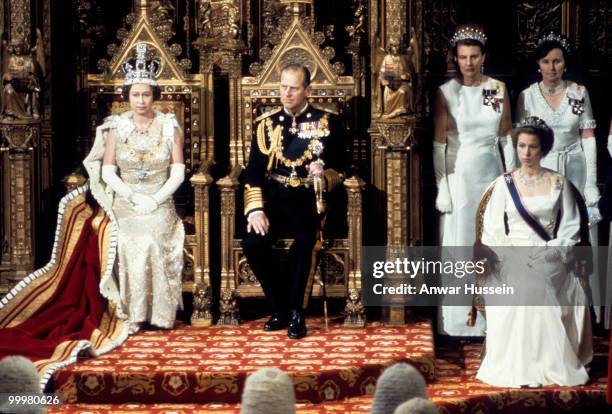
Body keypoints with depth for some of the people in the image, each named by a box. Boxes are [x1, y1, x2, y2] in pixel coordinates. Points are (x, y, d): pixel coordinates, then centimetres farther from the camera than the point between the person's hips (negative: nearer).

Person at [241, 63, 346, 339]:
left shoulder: (327, 122, 7)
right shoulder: (267, 123, 11)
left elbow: (338, 170, 8)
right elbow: (253, 171, 6)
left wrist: (324, 176, -16)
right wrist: (255, 210, -9)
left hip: (308, 201, -2)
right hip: (273, 199, 2)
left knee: (303, 238, -35)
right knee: (252, 243, -26)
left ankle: (295, 313, -19)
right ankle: (280, 309, -5)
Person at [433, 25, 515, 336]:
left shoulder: (498, 89, 3)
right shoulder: (446, 93, -6)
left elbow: (506, 138, 8)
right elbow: (439, 145, -6)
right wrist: (442, 189, -10)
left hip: (491, 174, 3)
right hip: (459, 175, -3)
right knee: (460, 243, 2)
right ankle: (459, 320, 9)